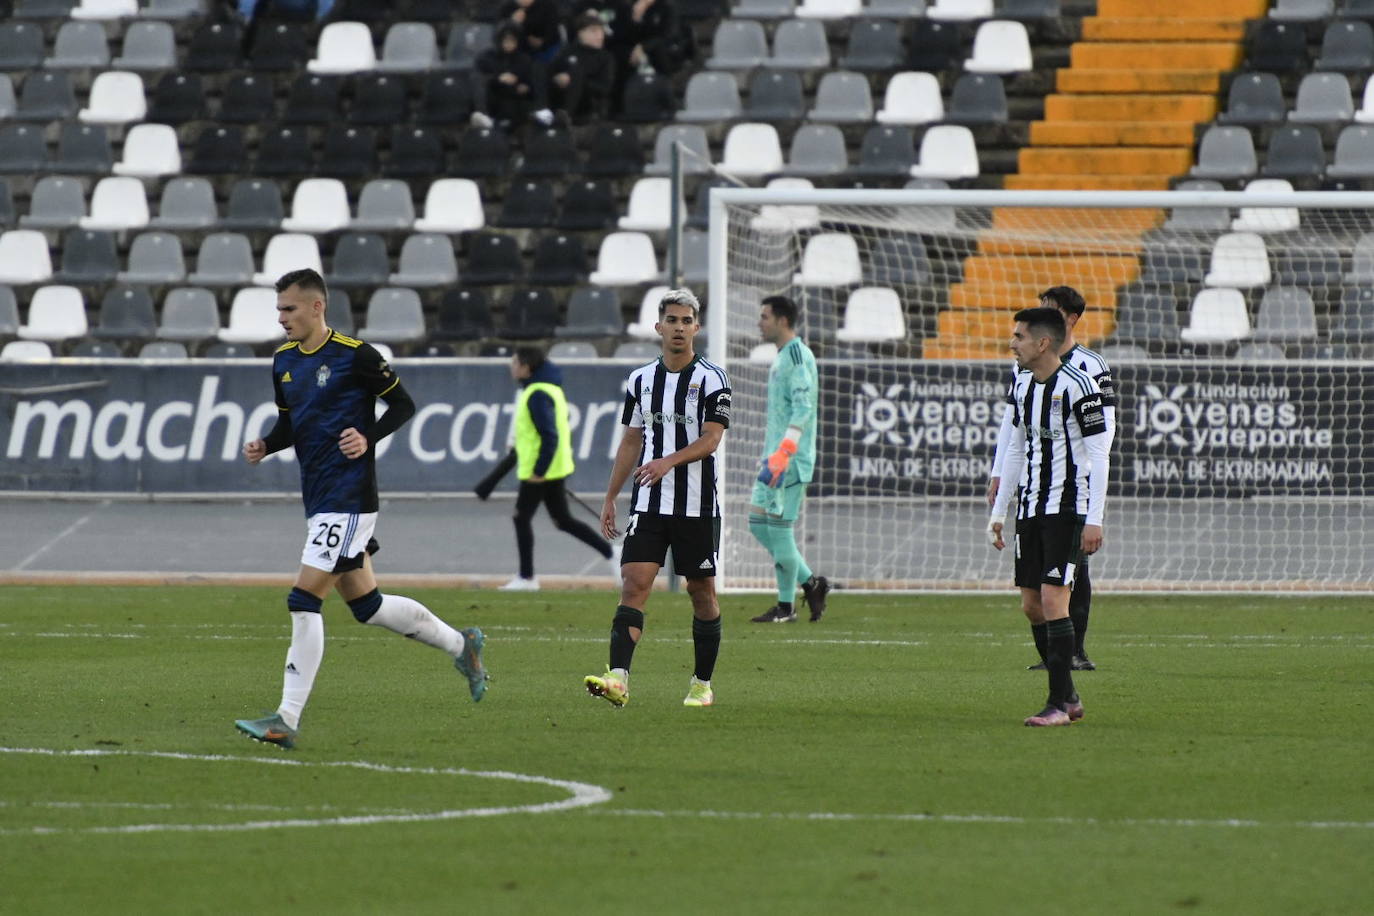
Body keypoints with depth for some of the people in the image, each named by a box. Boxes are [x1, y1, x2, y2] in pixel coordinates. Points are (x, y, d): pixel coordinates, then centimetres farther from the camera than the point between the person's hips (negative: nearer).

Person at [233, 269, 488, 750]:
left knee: (304, 599, -15)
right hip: (318, 501, 8)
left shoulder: (354, 354, -11)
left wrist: (367, 438, -19)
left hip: (349, 498, -8)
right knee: (366, 605, 15)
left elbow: (403, 404, -4)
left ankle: (287, 720, -13)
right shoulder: (284, 361, 11)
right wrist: (265, 446, 1)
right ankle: (460, 644, 35)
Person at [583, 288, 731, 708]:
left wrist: (669, 462, -26)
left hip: (697, 507, -2)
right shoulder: (641, 380, 10)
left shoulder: (711, 379, -2)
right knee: (634, 584, -12)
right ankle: (618, 679, -23)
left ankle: (702, 684, 18)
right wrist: (610, 498, 14)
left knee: (702, 592, 6)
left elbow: (710, 440, -11)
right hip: (648, 503, 3)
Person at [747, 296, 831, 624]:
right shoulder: (781, 357, 19)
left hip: (791, 457, -10)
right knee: (758, 523, 8)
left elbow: (803, 406, -21)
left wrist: (784, 452, -28)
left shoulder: (797, 354, -12)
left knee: (778, 525, -8)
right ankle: (810, 582, 13)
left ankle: (786, 607, -2)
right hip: (776, 457, 10)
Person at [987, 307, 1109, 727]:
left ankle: (1058, 705, -9)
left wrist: (1095, 520, -18)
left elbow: (1099, 455, -13)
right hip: (1031, 508, 8)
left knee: (1053, 600, -14)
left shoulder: (1078, 385, -13)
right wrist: (999, 511, 18)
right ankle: (1070, 697, 19)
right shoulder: (1021, 384, 11)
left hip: (1067, 508, -8)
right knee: (1032, 606, 6)